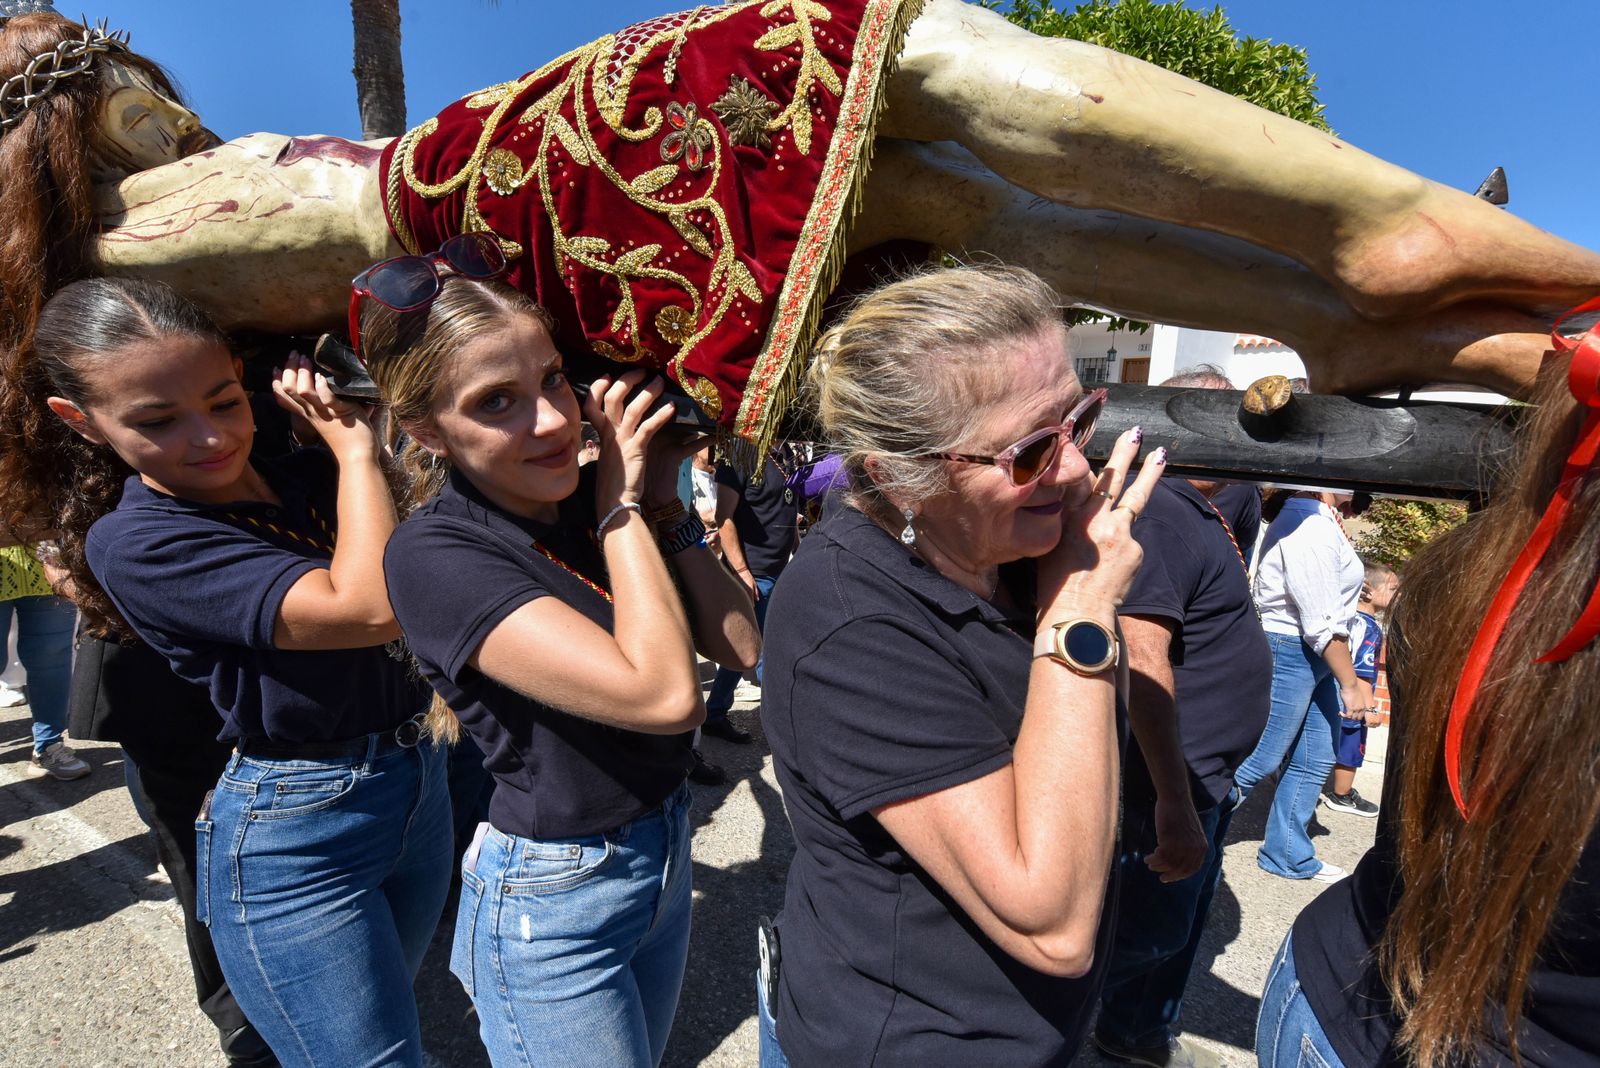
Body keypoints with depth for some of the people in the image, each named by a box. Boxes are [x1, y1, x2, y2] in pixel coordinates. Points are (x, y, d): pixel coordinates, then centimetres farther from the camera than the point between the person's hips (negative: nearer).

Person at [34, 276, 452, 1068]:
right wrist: (353, 447, -18)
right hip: (293, 834, -6)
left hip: (418, 780, 6)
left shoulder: (311, 475, 1)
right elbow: (370, 609, -29)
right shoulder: (135, 544, -16)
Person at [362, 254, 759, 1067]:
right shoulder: (435, 555, -23)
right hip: (551, 900, -6)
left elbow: (745, 646, -8)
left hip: (666, 849, 6)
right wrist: (623, 506, -23)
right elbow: (664, 694, -32)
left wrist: (661, 501, -13)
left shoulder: (589, 500, -5)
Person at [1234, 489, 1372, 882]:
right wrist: (1349, 683, -14)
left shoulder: (1318, 521, 12)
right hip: (1290, 653, -10)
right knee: (1259, 761, -3)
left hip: (1316, 658, 10)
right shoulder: (1311, 528, -20)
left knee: (1315, 761, 15)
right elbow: (1324, 624, -20)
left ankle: (1289, 855, 27)